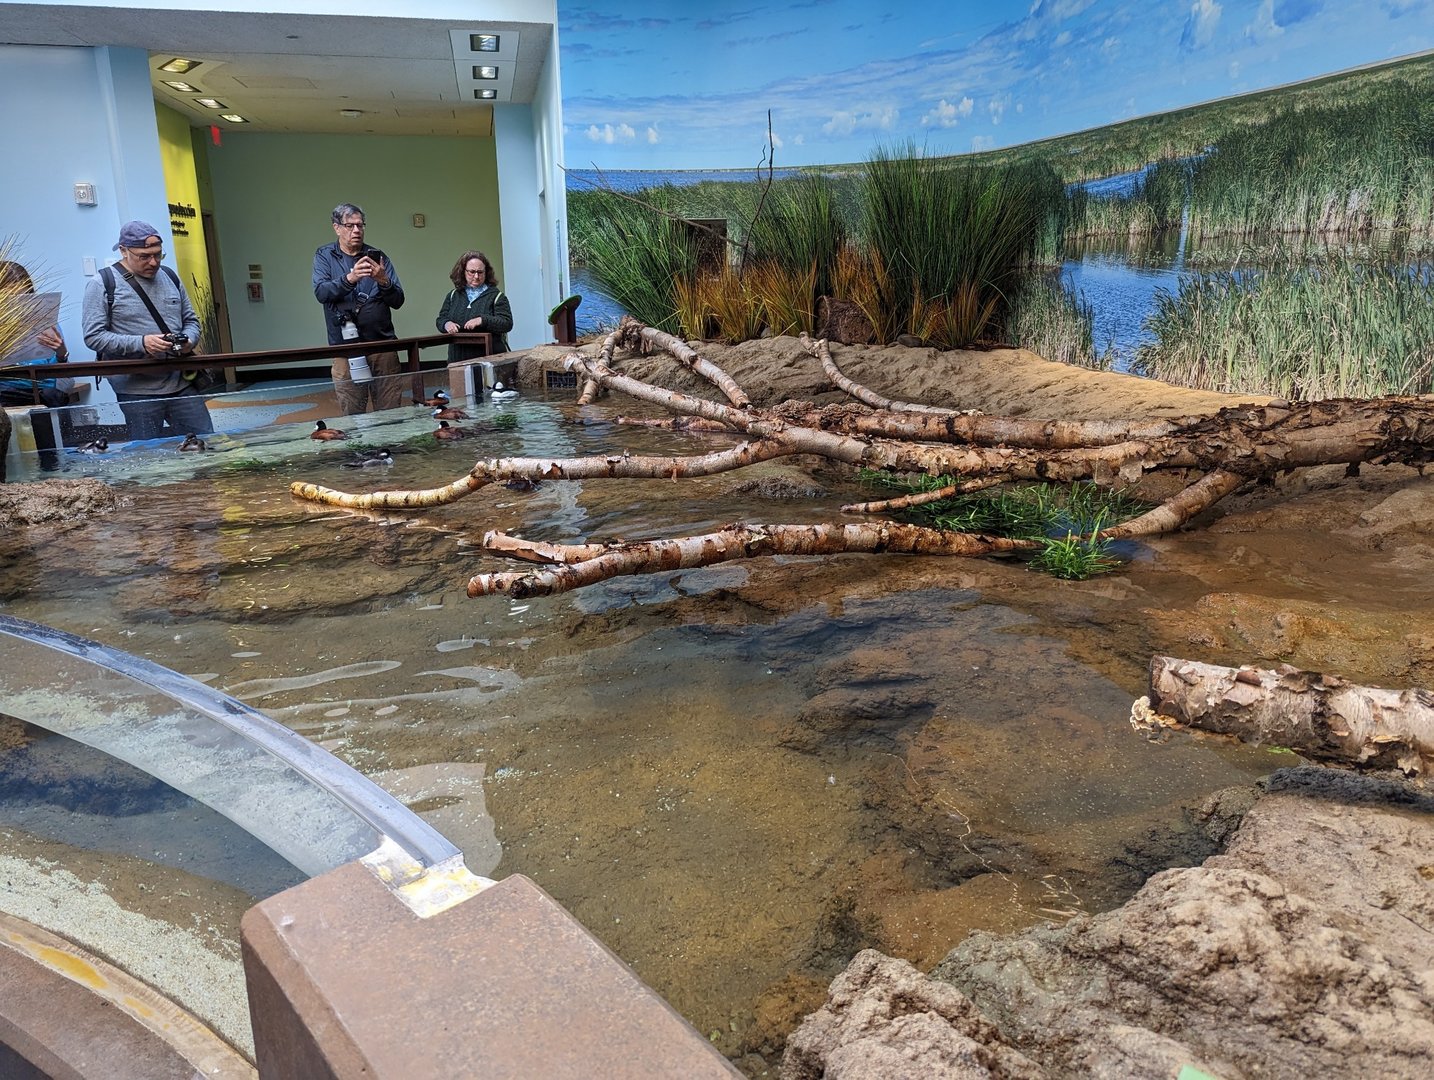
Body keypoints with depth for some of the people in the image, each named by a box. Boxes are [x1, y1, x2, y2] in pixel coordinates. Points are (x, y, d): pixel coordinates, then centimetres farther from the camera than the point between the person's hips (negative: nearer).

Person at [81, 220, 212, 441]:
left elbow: (191, 320, 18)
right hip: (137, 392, -4)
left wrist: (189, 340, -4)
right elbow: (93, 336, -8)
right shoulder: (102, 284, -3)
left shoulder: (170, 277, 12)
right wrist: (141, 343, -20)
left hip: (182, 385, 4)